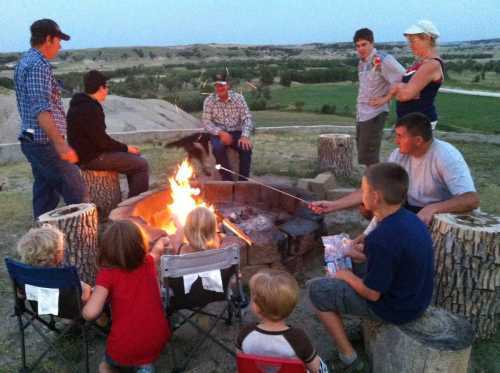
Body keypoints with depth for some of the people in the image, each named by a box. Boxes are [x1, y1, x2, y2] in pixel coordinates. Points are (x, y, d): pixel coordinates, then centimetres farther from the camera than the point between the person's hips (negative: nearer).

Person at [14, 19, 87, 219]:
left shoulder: (23, 62, 16)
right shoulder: (39, 64, -16)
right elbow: (41, 109, -28)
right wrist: (60, 143, -36)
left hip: (31, 141, 10)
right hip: (45, 142, -10)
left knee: (45, 194, 15)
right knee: (77, 194, -5)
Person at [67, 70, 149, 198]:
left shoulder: (81, 105, 13)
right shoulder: (89, 109, -20)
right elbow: (101, 141, -21)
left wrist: (124, 148, 10)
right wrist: (126, 148, -7)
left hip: (87, 152, 11)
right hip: (91, 158, -11)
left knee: (133, 157, 19)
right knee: (141, 164, -11)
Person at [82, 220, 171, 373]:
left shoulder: (107, 274, -11)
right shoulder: (148, 263, 1)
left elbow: (90, 313, -20)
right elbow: (157, 250, 26)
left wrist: (90, 297, 2)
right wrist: (161, 242, 48)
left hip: (124, 350, -1)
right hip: (157, 343, 1)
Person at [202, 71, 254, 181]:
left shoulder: (238, 98, -2)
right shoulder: (209, 100, -2)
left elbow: (247, 118, -6)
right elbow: (206, 122, -7)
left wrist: (245, 136, -25)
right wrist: (220, 132, -25)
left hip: (236, 132, 1)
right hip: (219, 134, 0)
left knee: (246, 147, -29)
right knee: (218, 148, -33)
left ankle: (243, 180, -15)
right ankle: (228, 179, -18)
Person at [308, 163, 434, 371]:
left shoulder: (381, 238, -31)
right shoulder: (410, 219, -5)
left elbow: (373, 293, -23)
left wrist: (347, 277, -6)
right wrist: (360, 256, 10)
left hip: (394, 309, -8)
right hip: (417, 299, 9)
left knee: (317, 290, 0)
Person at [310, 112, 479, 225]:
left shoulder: (446, 156, -24)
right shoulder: (398, 155, -7)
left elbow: (472, 199, -33)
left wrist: (432, 208, -47)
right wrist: (332, 205, -13)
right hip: (410, 208, 5)